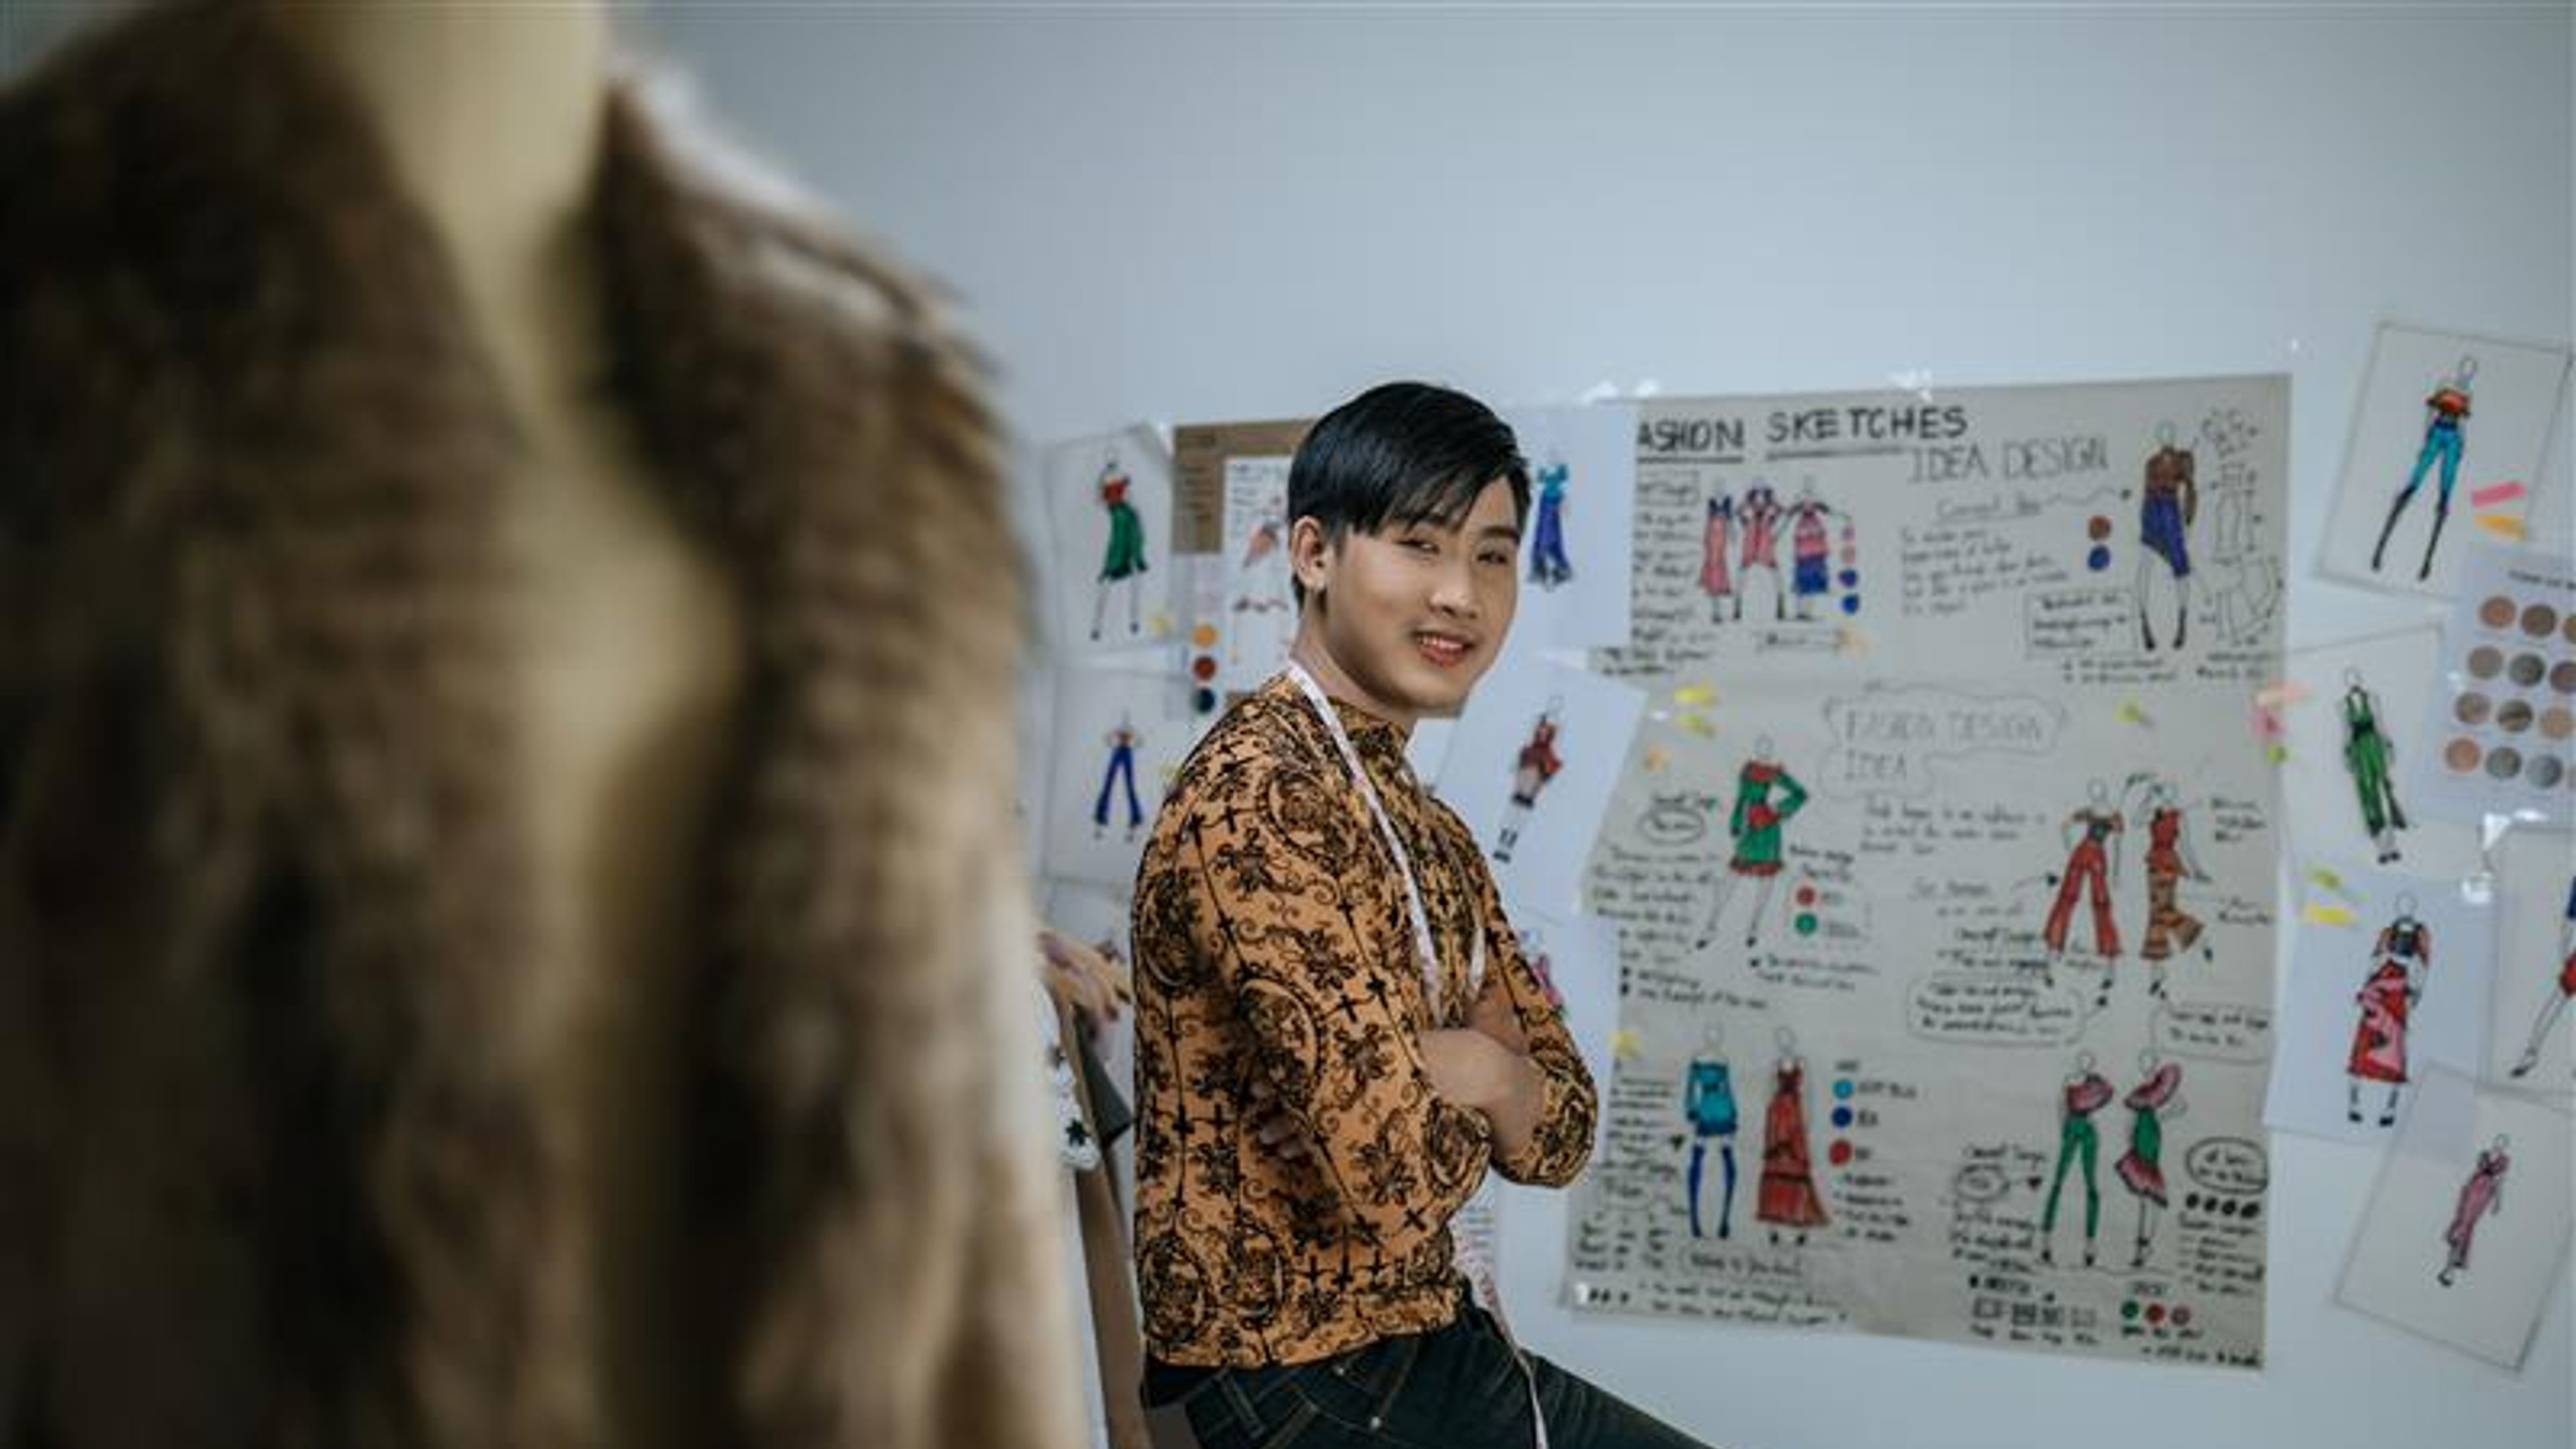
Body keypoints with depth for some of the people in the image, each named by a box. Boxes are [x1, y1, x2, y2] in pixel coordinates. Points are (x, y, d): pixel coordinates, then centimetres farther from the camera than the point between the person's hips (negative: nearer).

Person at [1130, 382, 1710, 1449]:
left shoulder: (1431, 833, 10)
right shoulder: (1257, 793, -22)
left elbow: (1562, 1131, 7)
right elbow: (1400, 1175, -29)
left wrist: (1480, 1073, -15)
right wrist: (1473, 1077, -8)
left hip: (1426, 1350, 9)